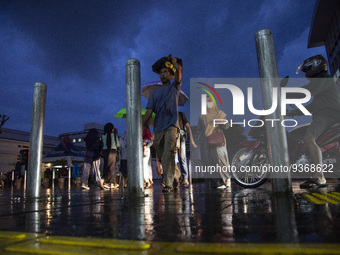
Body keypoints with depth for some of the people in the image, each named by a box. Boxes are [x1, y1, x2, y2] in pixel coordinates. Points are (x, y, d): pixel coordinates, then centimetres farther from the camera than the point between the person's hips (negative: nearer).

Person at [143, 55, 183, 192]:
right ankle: (175, 177, 29)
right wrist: (140, 128, 2)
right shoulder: (155, 93, 21)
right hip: (158, 128, 5)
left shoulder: (175, 86, 13)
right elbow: (148, 113, 11)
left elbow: (178, 69, -9)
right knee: (162, 157, 8)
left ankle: (168, 184, -17)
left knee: (168, 154, -19)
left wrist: (173, 60, 6)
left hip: (171, 125, -5)